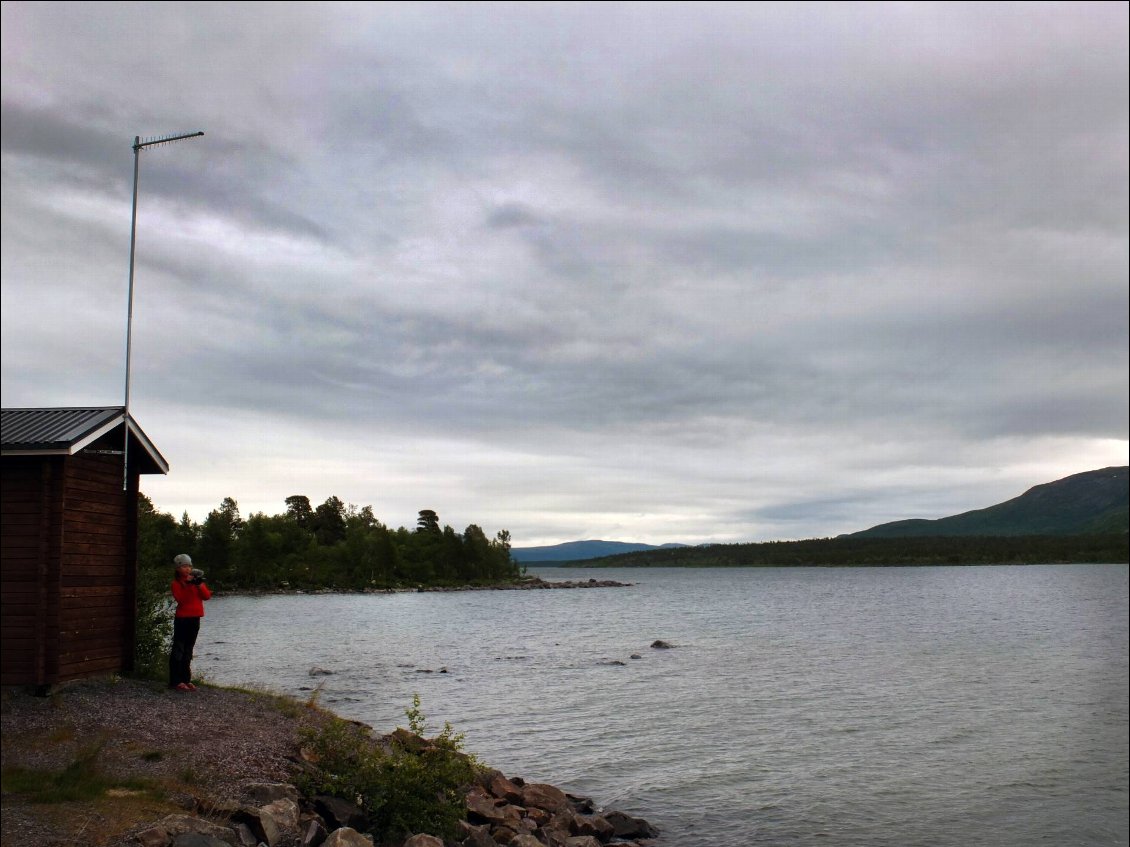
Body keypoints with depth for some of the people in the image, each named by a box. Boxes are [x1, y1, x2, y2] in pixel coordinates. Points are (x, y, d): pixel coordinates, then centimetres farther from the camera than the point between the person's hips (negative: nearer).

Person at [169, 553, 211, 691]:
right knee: (178, 650, -5)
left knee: (188, 650, 11)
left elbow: (207, 596, 3)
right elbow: (180, 598, -18)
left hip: (195, 619, 6)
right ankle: (176, 681, -3)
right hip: (182, 619, -6)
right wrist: (187, 584, -23)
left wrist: (199, 585, -11)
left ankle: (186, 680, 16)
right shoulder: (176, 583, -2)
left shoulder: (196, 579, 12)